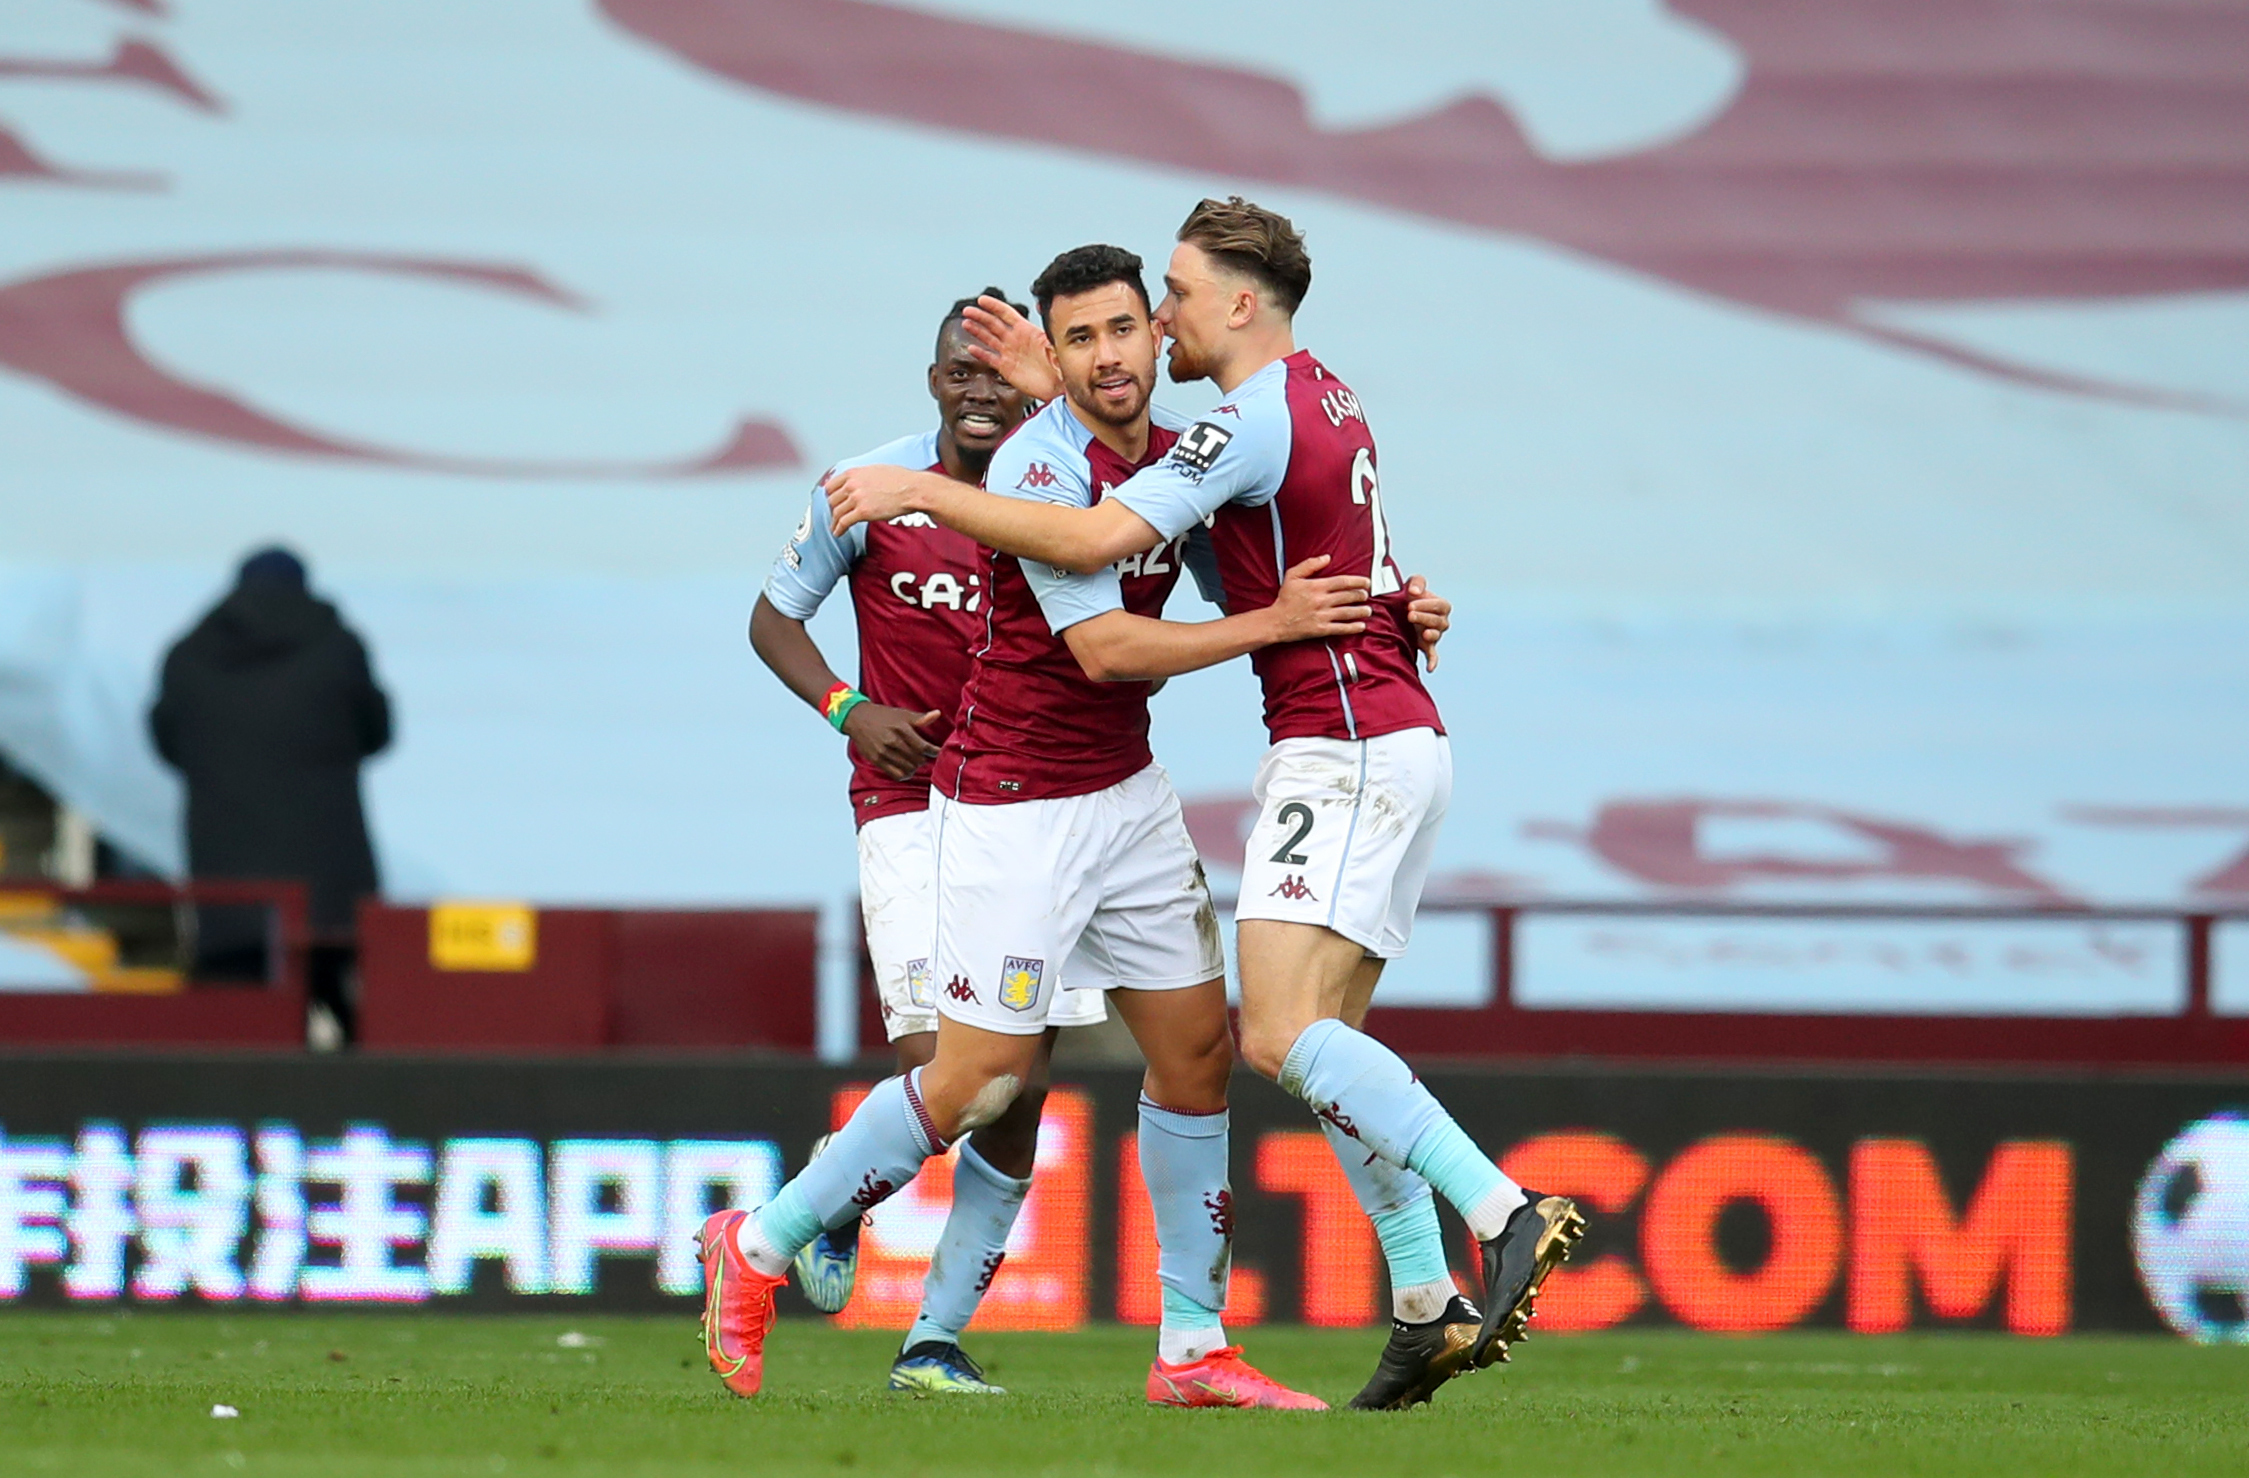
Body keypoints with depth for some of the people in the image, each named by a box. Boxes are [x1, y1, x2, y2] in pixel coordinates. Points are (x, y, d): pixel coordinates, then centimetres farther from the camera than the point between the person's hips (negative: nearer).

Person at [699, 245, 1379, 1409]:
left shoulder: (1180, 458, 4)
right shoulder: (1041, 466, -20)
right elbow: (1102, 648, -26)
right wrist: (1272, 624, -23)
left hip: (1127, 790, 8)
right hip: (1015, 810, -8)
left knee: (1198, 1050, 5)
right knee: (980, 1079, -6)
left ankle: (1193, 1349, 11)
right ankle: (756, 1249, 11)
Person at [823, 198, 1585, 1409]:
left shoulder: (1256, 421, -15)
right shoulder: (1319, 393, 14)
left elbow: (1092, 540, -22)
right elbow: (1170, 470, 22)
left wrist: (916, 490, -16)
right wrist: (1063, 391, 13)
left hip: (1346, 750, -10)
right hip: (1392, 739, 10)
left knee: (1282, 1033, -19)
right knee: (1324, 1043, 10)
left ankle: (1506, 1214, -26)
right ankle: (1427, 1309, 6)